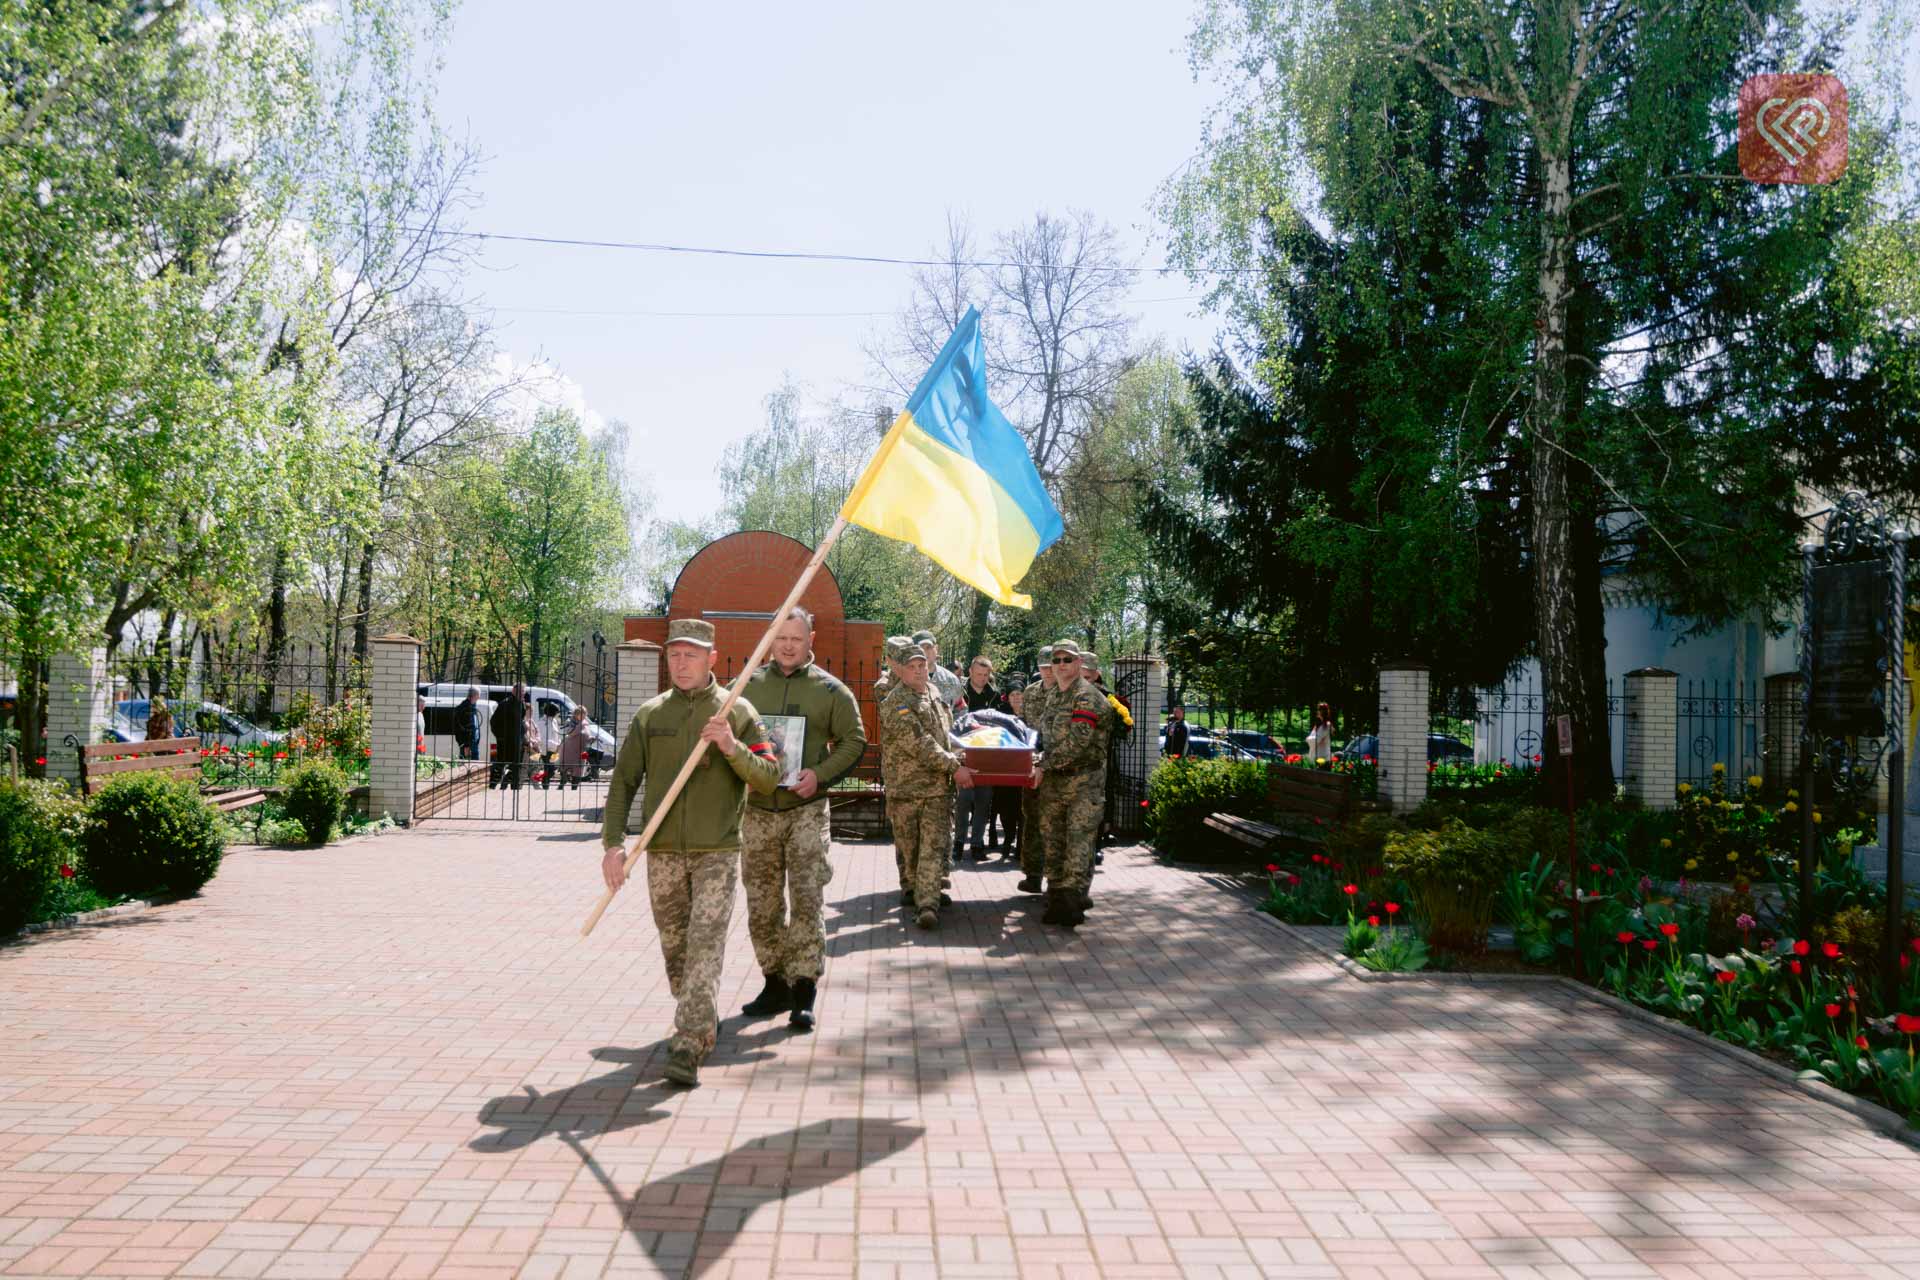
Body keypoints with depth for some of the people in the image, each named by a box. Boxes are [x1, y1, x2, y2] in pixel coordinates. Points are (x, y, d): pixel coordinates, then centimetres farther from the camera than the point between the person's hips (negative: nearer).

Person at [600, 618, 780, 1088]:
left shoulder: (737, 711, 1)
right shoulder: (650, 714, 8)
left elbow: (769, 779, -4)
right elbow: (623, 781, 8)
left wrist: (732, 748, -20)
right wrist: (613, 842, -3)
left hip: (718, 851, -3)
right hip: (663, 853, 3)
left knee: (705, 945, -12)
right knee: (674, 947, 13)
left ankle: (689, 1048, -13)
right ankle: (701, 1022, 35)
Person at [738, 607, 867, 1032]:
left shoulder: (829, 690, 2)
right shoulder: (747, 685, 7)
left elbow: (854, 740, 3)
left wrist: (820, 774, -11)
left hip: (807, 810, -3)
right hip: (758, 810, 3)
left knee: (806, 900, -7)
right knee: (761, 904, 9)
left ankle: (803, 991, 1)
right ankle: (776, 983, 23)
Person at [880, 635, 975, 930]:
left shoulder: (934, 693, 12)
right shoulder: (896, 703, -12)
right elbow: (920, 745, -20)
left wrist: (958, 760, 16)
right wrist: (955, 767, -20)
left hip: (939, 787, 5)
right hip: (905, 786, -5)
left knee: (934, 847, 0)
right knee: (908, 847, 7)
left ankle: (927, 904, 2)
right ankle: (913, 888, 20)